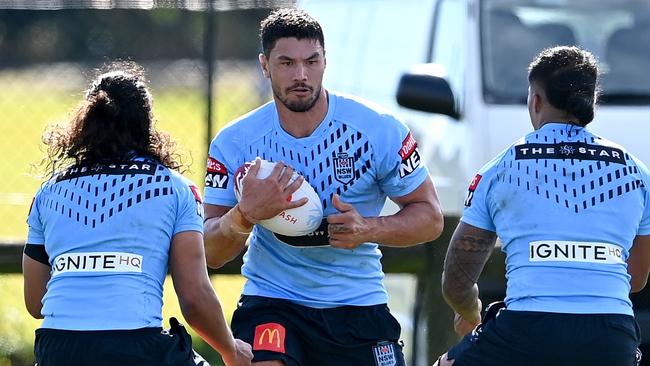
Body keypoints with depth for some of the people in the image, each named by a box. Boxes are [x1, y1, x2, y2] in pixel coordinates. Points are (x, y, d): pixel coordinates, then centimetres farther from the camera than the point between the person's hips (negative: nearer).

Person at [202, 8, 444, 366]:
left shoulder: (378, 129, -8)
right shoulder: (234, 143, -7)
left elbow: (430, 217, -1)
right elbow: (209, 254, -7)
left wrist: (367, 229, -20)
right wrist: (246, 215, -29)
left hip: (358, 305, 1)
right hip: (271, 304, -1)